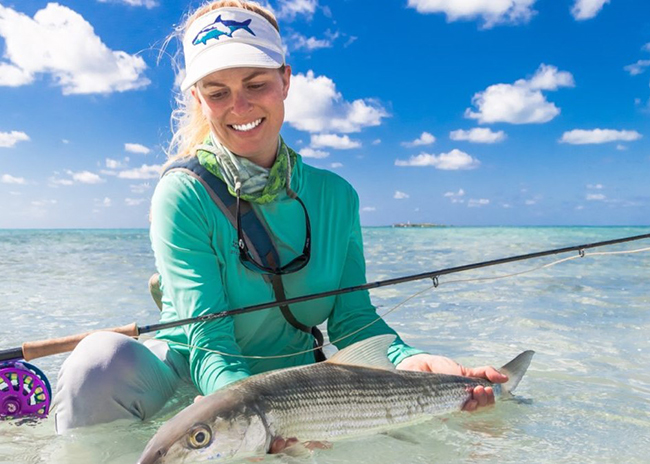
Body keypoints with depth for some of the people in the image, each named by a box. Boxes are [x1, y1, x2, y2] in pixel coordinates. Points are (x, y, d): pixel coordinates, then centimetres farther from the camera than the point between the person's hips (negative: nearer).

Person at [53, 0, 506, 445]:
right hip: (189, 377, -3)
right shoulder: (184, 195, -15)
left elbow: (353, 316, -6)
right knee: (104, 361, -34)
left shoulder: (336, 196, -3)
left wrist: (408, 361, -27)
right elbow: (208, 338, -23)